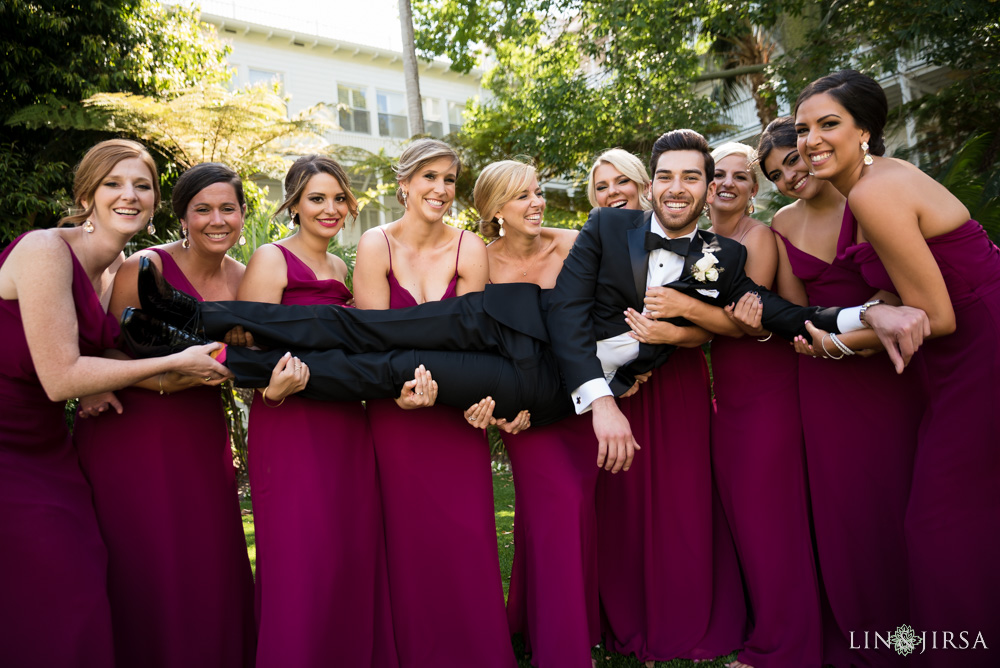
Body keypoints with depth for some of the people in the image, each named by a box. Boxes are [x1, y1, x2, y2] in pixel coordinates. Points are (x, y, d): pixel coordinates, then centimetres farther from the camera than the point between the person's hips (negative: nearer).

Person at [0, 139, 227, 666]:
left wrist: (97, 388, -2)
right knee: (45, 622, -5)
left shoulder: (120, 269, 7)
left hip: (48, 452, 7)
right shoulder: (45, 250, -17)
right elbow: (59, 377, -20)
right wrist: (176, 363, -16)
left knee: (81, 593, 3)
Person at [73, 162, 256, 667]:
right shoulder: (144, 268, -10)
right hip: (133, 435, -5)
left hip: (203, 439, 5)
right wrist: (168, 381, -21)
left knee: (213, 573, 8)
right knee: (147, 579, -2)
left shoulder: (240, 278, 6)